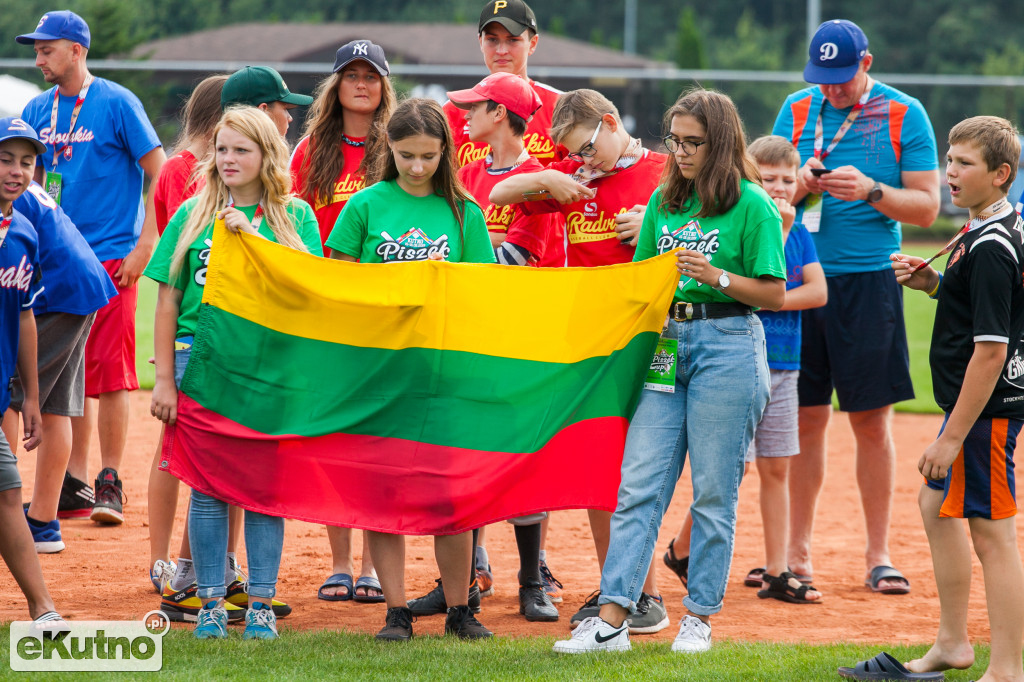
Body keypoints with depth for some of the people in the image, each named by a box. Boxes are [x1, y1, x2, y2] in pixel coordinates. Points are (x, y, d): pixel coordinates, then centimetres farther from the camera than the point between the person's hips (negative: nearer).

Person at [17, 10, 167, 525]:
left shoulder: (117, 104, -7)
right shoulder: (38, 111, 9)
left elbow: (159, 174, -6)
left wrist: (145, 245, -11)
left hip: (112, 259, -6)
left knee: (110, 370, -7)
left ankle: (110, 482, -1)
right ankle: (75, 483, 14)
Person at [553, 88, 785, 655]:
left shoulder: (752, 206, -3)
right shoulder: (663, 201, 13)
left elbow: (775, 295, -5)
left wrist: (716, 276, -18)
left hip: (727, 347, -5)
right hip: (665, 342, 5)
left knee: (714, 492, 0)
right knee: (639, 486, -2)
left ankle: (699, 617, 9)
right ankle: (612, 618, -6)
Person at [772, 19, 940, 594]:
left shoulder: (905, 115, 0)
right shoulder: (798, 111, 9)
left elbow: (927, 206, -3)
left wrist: (871, 191, -19)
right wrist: (801, 184, -12)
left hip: (869, 281, -2)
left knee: (873, 421, 0)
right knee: (806, 417, 4)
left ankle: (879, 557, 6)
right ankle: (797, 554, 10)